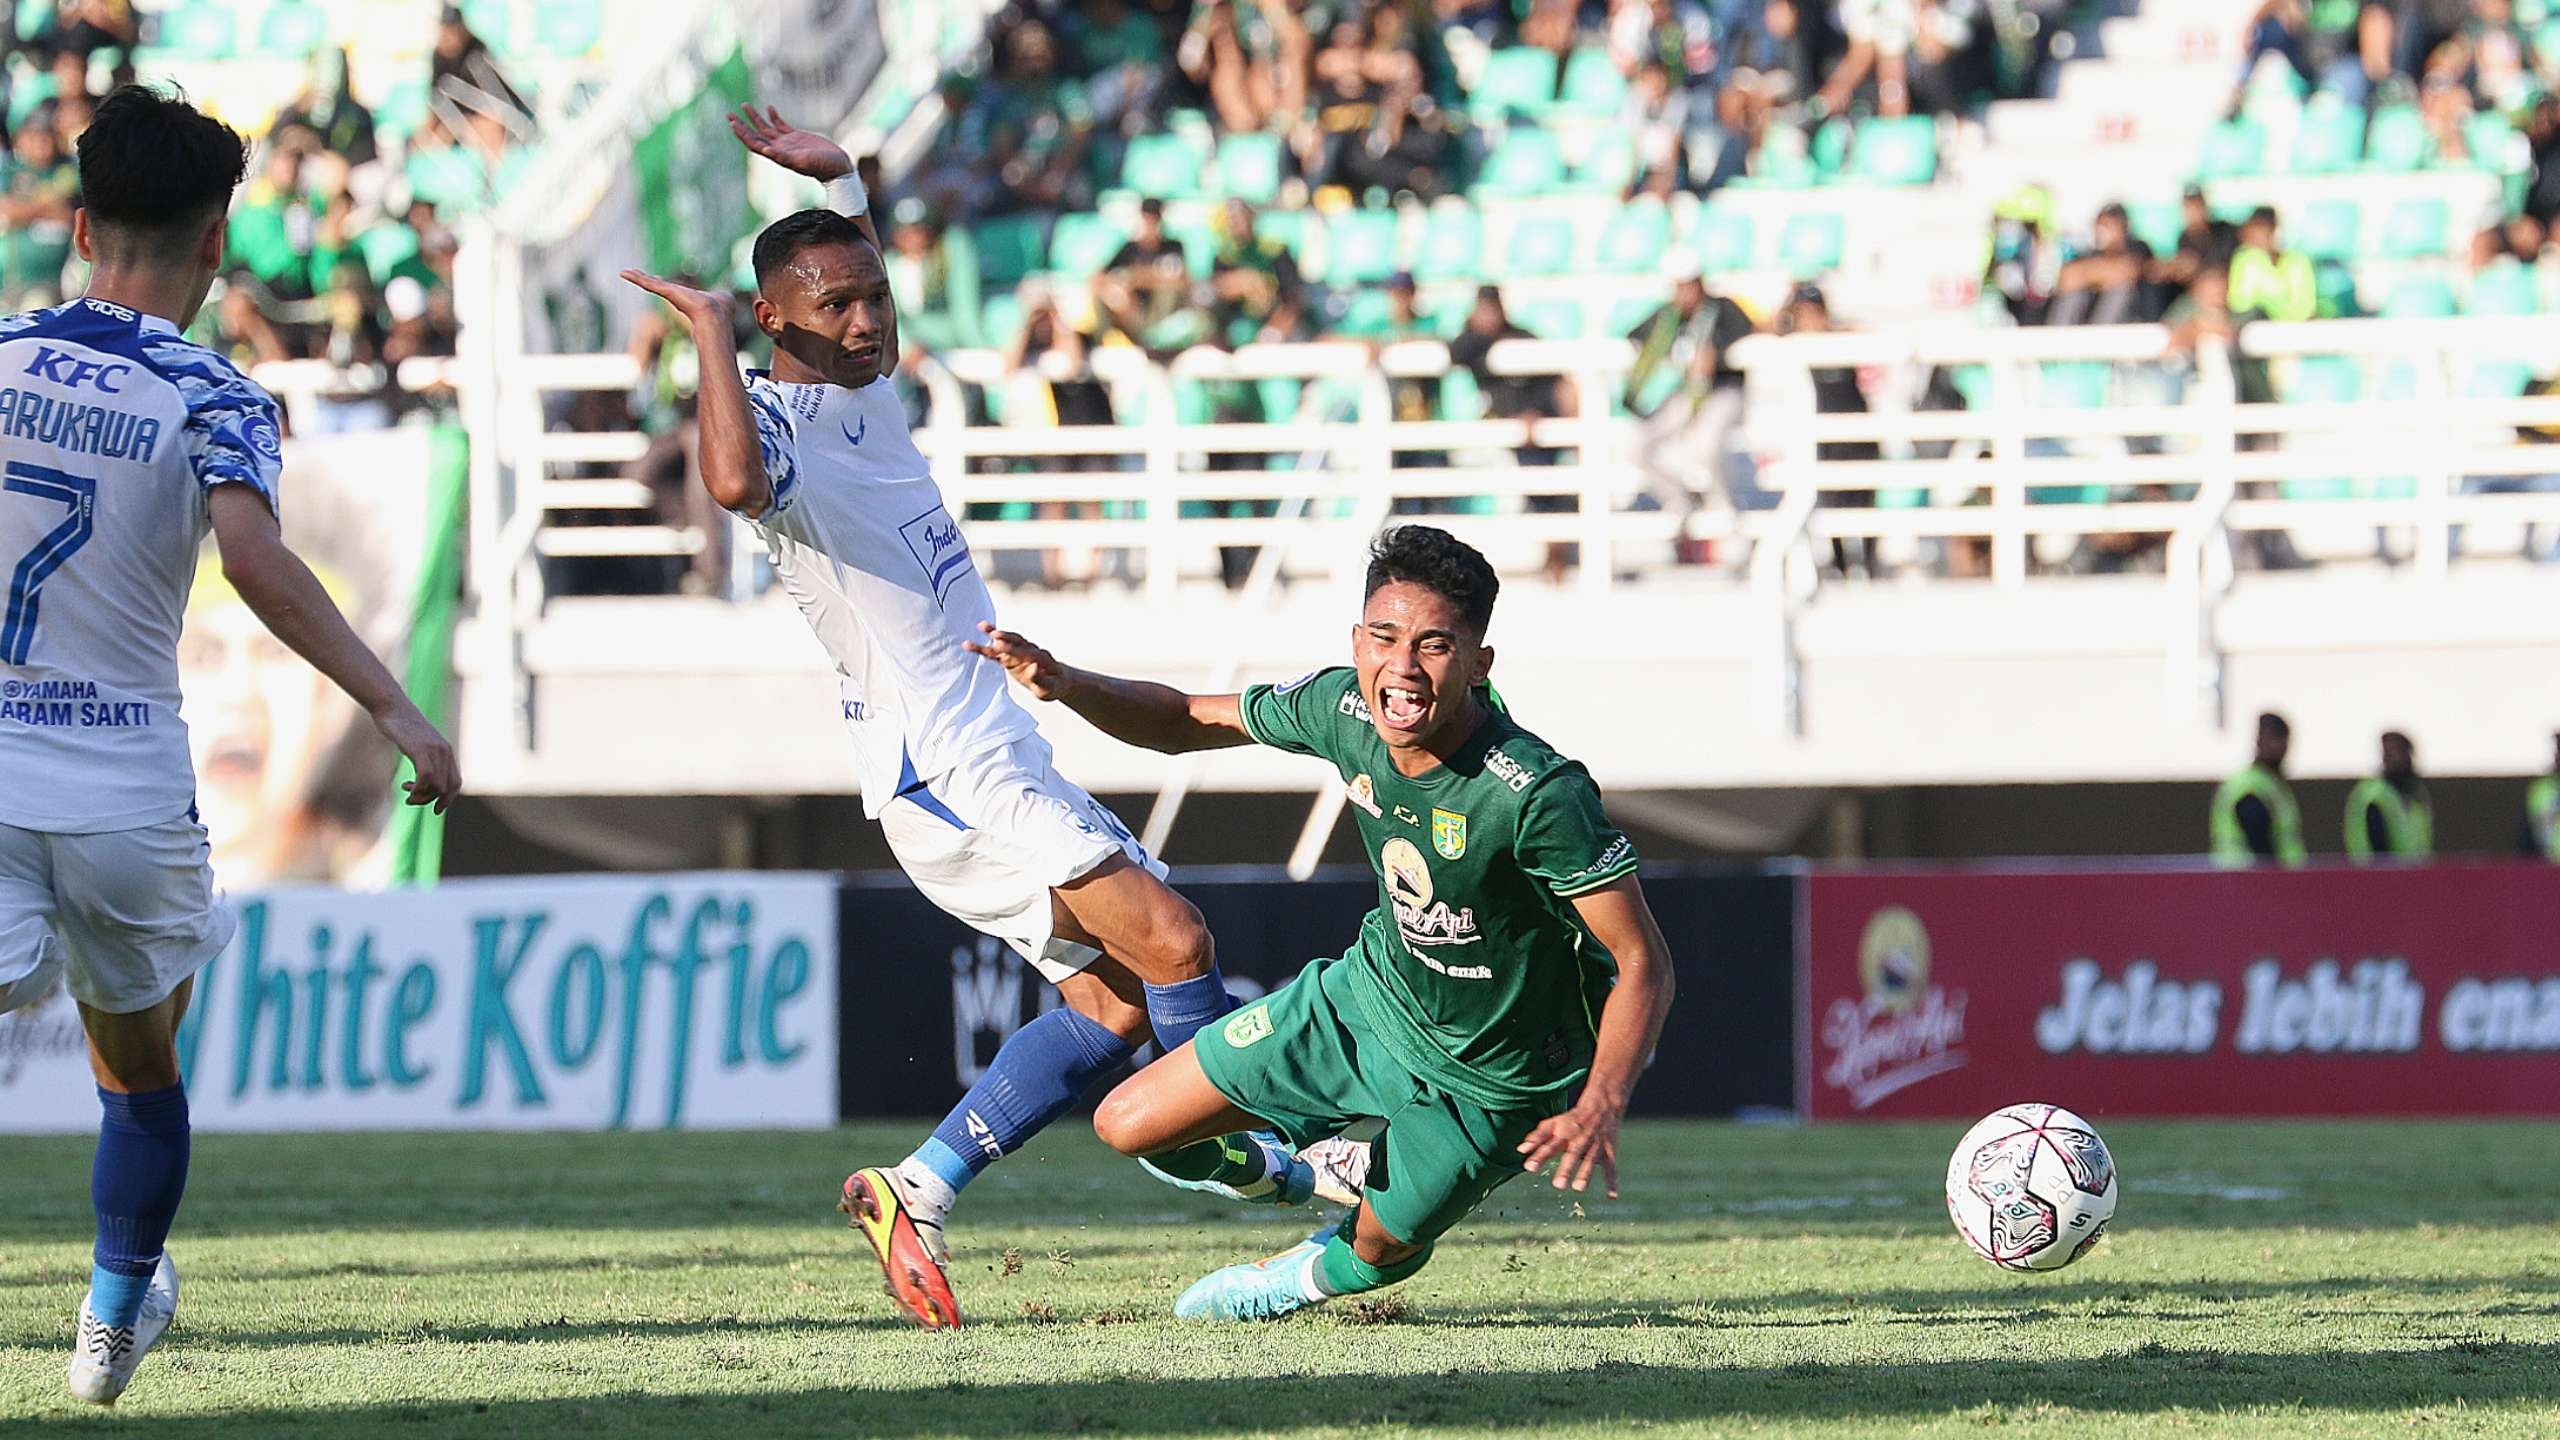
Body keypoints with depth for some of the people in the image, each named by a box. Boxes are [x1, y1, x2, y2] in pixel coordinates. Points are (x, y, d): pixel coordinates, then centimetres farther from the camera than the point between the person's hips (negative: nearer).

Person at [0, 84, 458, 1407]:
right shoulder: (211, 401, -7)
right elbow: (253, 557, -24)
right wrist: (391, 708, -24)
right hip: (125, 785, 0)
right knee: (140, 1067, 22)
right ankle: (113, 1318, 37)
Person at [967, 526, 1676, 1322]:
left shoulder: (1540, 795, -36)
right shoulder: (1344, 708, -18)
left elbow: (1643, 961, -30)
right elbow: (1187, 721, -1)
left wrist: (1600, 1108, -45)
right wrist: (1067, 685, -19)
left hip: (1485, 1080, -5)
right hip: (1368, 996, 5)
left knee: (1377, 1252, 16)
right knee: (1130, 1128, 6)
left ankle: (1318, 1271, 54)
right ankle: (1274, 1175, 37)